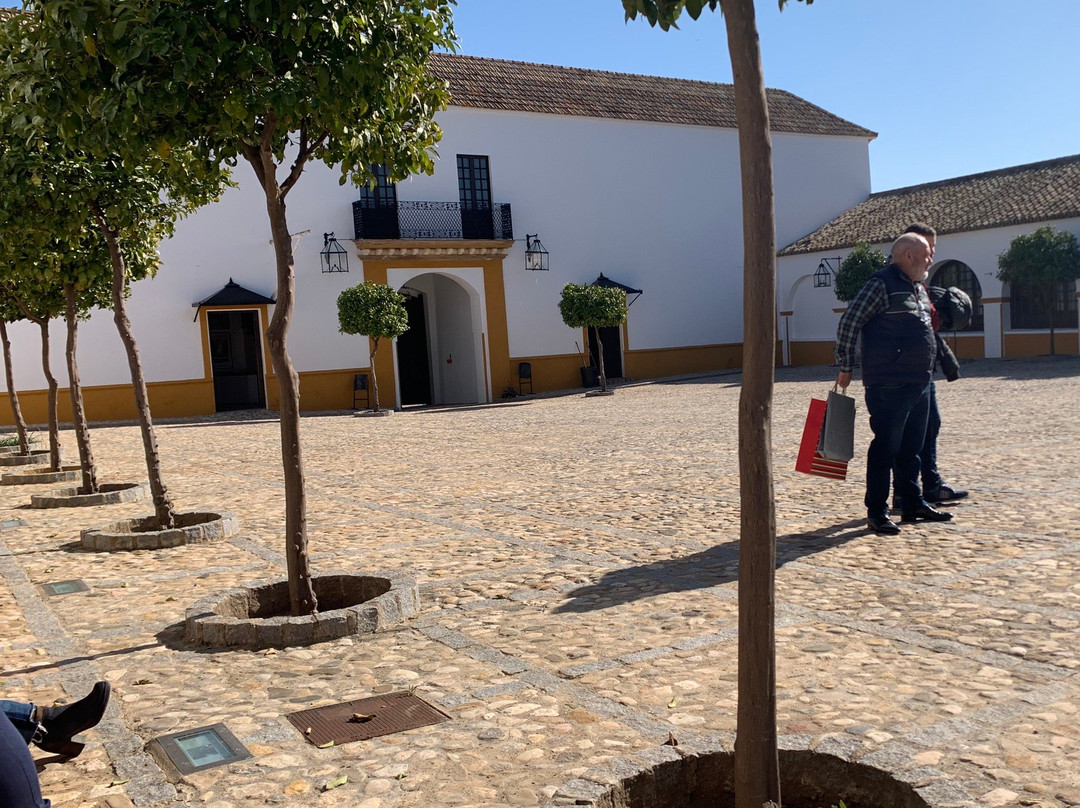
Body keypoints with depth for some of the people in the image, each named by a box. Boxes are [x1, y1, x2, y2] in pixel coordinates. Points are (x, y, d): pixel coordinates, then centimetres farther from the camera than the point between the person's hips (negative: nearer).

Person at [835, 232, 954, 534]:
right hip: (889, 385, -9)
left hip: (919, 383, 9)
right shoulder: (881, 284, -11)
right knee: (885, 448, -4)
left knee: (912, 448, 15)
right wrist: (845, 367, -12)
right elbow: (848, 324, -13)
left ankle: (913, 503, 25)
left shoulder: (919, 288, 17)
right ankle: (877, 512, 2)